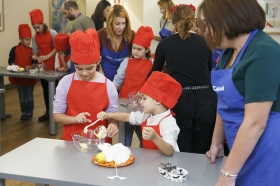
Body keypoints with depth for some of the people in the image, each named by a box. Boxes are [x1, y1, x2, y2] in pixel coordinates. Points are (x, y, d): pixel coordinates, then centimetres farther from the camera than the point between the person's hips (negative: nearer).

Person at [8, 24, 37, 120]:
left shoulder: (31, 50, 0)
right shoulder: (14, 49, -3)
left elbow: (35, 62, 2)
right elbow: (10, 61, 0)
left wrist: (30, 66, -16)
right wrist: (15, 66, -17)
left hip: (30, 77, 0)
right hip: (19, 77, 0)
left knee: (29, 96, 4)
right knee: (22, 96, 9)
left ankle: (30, 112, 14)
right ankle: (24, 112, 18)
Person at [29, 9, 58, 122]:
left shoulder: (52, 33, -7)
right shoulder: (35, 37, 6)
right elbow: (35, 51, 10)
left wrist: (47, 56, -19)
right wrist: (35, 56, -12)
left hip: (53, 66, -5)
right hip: (42, 67, 5)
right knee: (45, 89, 10)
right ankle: (48, 111, 19)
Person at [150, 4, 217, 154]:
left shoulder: (165, 44, 7)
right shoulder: (203, 41, 11)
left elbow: (155, 72, 21)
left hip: (180, 101, -2)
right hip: (205, 100, 2)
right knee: (202, 155, 12)